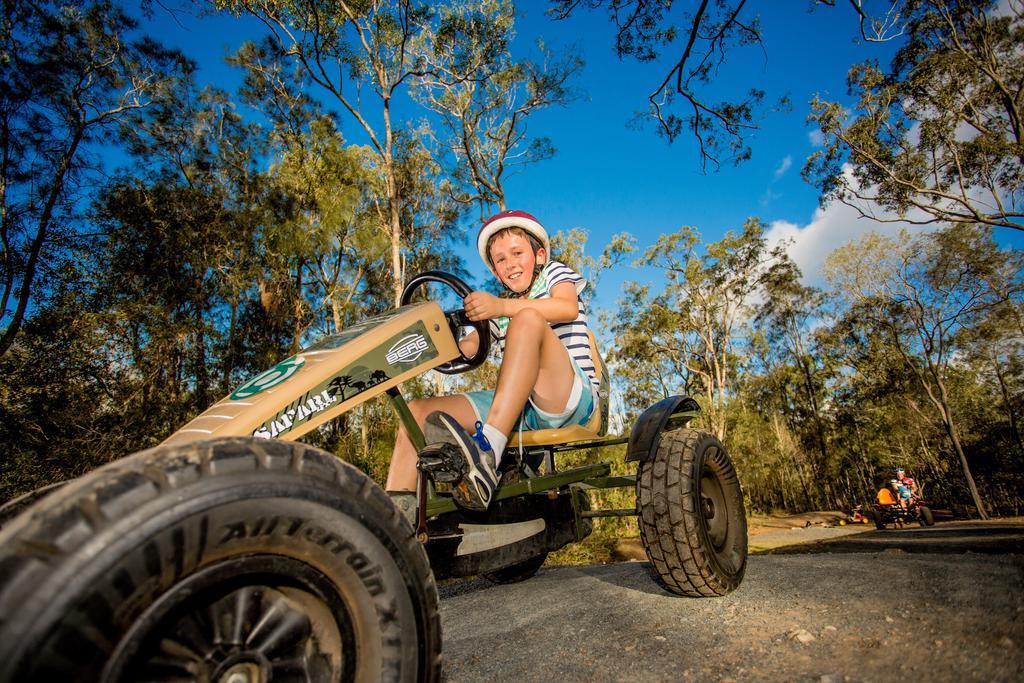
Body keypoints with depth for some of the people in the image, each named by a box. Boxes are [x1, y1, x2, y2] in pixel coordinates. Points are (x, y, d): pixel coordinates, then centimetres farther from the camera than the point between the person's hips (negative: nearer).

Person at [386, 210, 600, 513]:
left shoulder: (554, 272, 14)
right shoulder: (498, 305, 28)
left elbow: (568, 308, -12)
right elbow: (466, 348, 13)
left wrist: (502, 306, -28)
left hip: (572, 398, -5)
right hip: (517, 407, 6)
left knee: (527, 318, -31)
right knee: (418, 411, -8)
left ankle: (488, 453, -45)